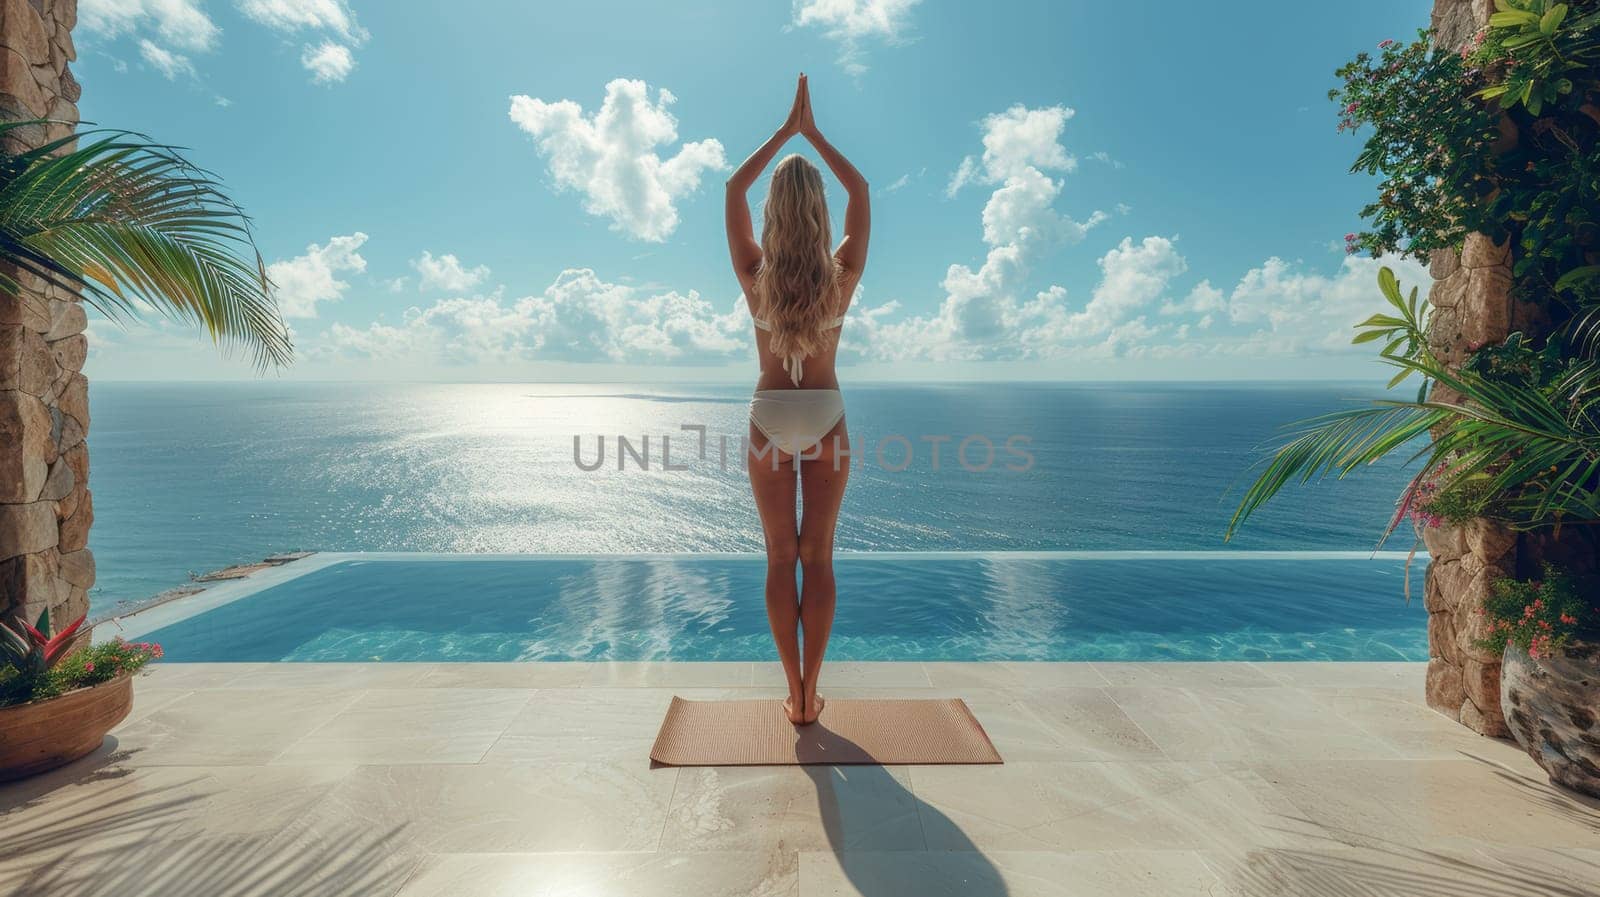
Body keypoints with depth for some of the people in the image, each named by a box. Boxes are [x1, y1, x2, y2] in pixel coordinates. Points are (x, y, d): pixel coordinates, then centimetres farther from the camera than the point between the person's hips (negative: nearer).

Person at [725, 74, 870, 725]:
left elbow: (734, 188, 4)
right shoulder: (842, 277, -9)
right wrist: (814, 134, 10)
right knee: (818, 557, 8)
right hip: (826, 420, 1)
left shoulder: (755, 276, -10)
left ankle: (794, 694, 13)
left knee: (781, 558, 8)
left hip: (770, 421, 0)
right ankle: (810, 692, 14)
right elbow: (860, 190, 5)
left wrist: (786, 131, 9)